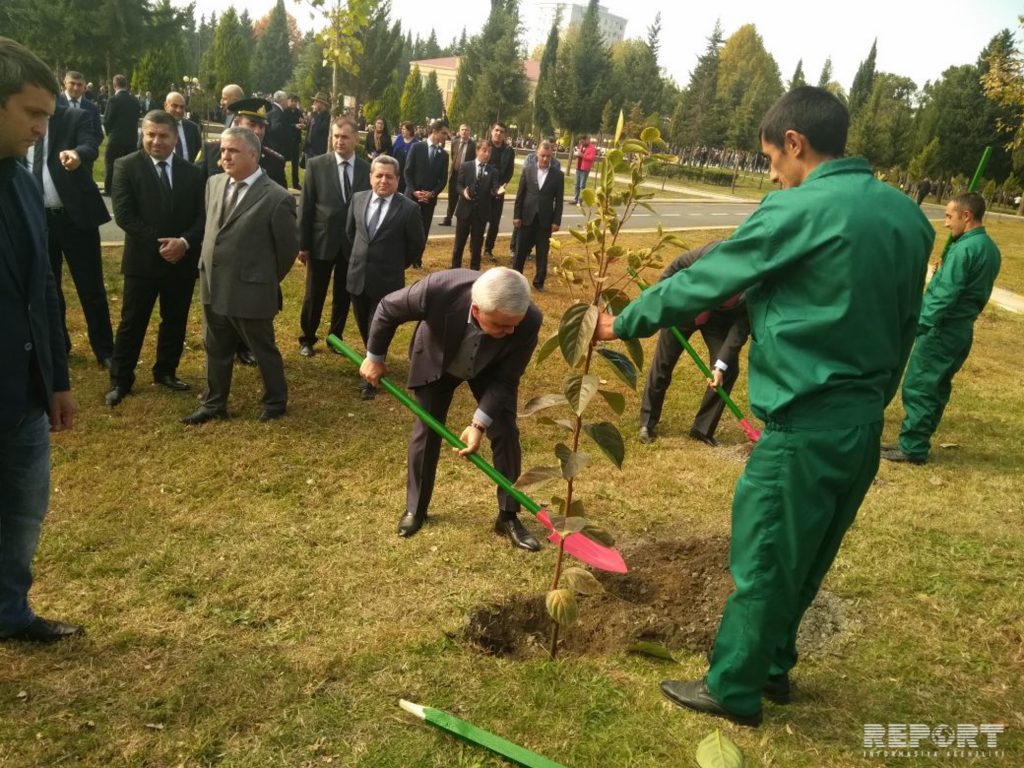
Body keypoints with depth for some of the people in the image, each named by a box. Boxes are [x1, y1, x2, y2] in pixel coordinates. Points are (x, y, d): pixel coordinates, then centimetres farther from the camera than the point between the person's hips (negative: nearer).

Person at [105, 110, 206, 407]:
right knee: (132, 323, 3)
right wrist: (159, 243, -17)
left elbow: (203, 215, 0)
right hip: (143, 259, -3)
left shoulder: (192, 172, 5)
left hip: (182, 260, 3)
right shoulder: (126, 166, -4)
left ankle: (166, 371, 30)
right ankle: (120, 380, 15)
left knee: (175, 321, 13)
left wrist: (184, 242, -17)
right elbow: (123, 215, -11)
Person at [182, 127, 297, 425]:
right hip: (212, 286, 7)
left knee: (263, 350, 11)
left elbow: (288, 247, -8)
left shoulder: (277, 197, -17)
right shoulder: (214, 183, 5)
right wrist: (209, 265, 16)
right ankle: (214, 404, 35)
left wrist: (269, 281, 2)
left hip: (249, 290, -7)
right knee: (216, 350, 19)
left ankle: (275, 402, 32)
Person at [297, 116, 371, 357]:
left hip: (353, 244, 1)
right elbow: (306, 208, -4)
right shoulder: (316, 165, -4)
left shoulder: (367, 169, 0)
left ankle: (336, 337, 30)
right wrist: (303, 244, -6)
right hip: (322, 241, -1)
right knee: (314, 295, 9)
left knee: (343, 296, 12)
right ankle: (307, 339, 27)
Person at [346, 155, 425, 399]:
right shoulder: (358, 198, 0)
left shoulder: (408, 208, -13)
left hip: (386, 280, -5)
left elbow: (416, 245, -2)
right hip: (357, 276, 5)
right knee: (364, 328, 18)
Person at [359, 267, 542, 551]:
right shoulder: (438, 290, -44)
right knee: (426, 430, 5)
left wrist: (479, 423, -32)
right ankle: (415, 509, 26)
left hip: (491, 370, 1)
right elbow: (388, 308, -22)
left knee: (506, 434, -5)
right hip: (436, 361, 0)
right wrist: (375, 358, -9)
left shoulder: (528, 321, -39)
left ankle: (508, 517, 13)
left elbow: (506, 378, -23)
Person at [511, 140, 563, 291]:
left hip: (545, 220, -1)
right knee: (521, 251, 7)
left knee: (542, 253, 6)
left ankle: (539, 281, 18)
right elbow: (520, 195, 3)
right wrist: (516, 216, -3)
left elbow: (559, 200, 0)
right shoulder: (527, 171, 3)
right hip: (527, 218, 1)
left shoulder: (558, 175, 0)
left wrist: (556, 221, -5)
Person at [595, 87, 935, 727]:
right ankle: (773, 666, 39)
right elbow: (905, 324, 14)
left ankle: (734, 690, 24)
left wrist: (624, 323, 4)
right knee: (807, 559, 21)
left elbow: (702, 282, -9)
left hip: (806, 426, -8)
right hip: (865, 424, 8)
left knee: (763, 562, 7)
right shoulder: (907, 214, 7)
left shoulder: (798, 210, -15)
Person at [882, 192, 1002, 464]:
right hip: (963, 329, 10)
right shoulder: (990, 248, 11)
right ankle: (919, 441, 23)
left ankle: (912, 447, 3)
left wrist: (917, 324, -23)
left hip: (942, 330, -10)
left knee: (917, 388, -3)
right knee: (938, 387, 15)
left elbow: (944, 295, -24)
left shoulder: (964, 249, -19)